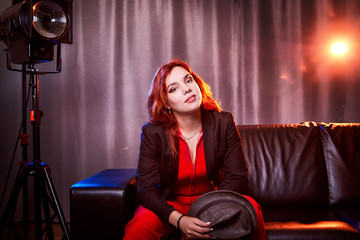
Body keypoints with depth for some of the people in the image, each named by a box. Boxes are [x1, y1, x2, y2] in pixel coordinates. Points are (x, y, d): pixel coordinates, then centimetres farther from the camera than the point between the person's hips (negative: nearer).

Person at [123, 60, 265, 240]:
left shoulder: (223, 123, -9)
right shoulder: (152, 133, -13)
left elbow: (237, 176, -7)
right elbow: (147, 189, -13)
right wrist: (179, 220, -30)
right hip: (169, 204, -2)